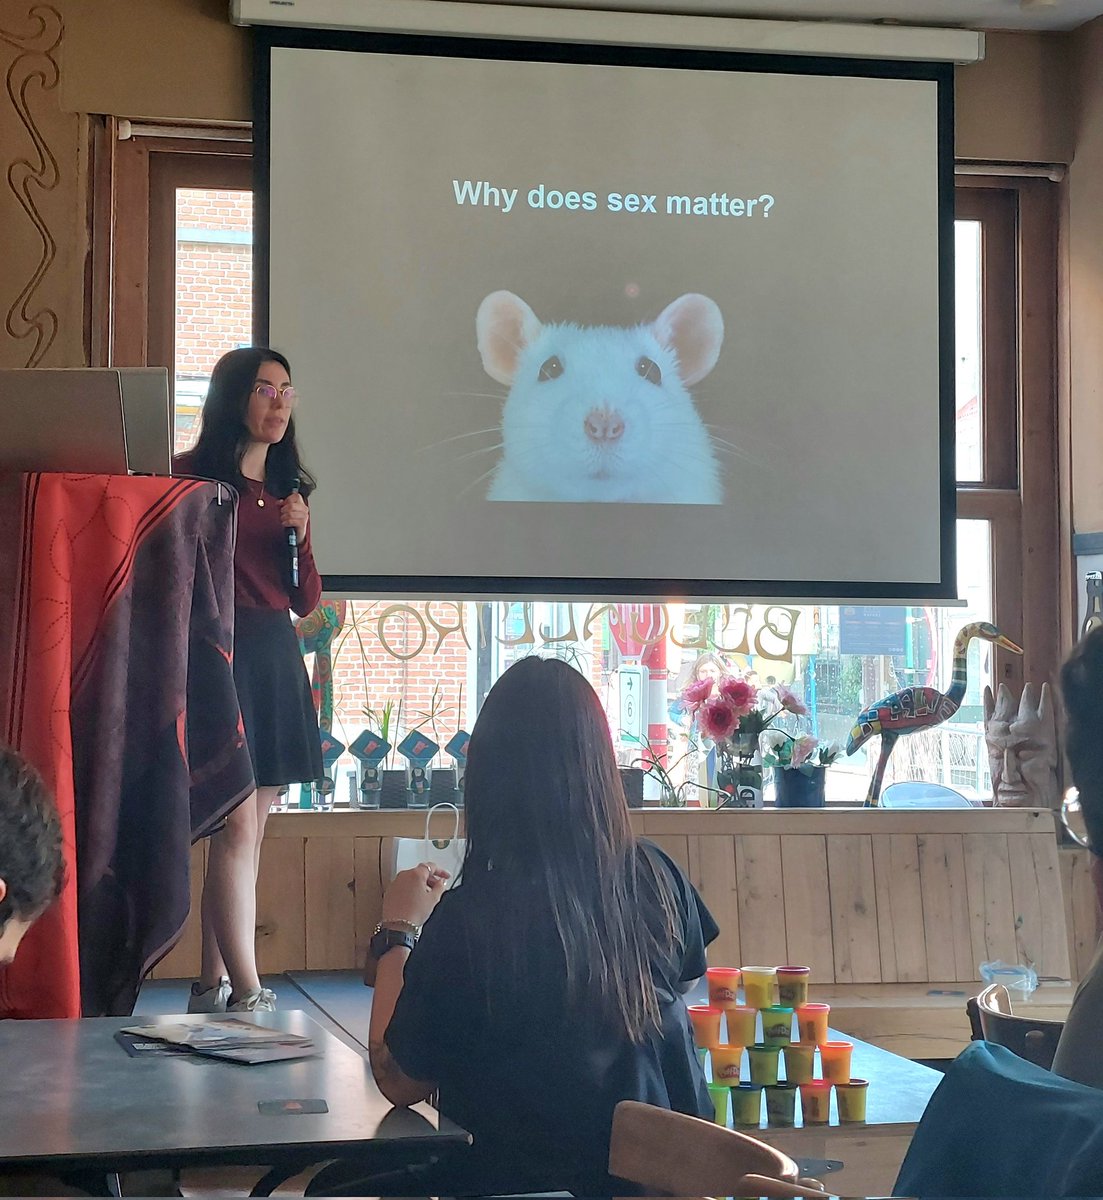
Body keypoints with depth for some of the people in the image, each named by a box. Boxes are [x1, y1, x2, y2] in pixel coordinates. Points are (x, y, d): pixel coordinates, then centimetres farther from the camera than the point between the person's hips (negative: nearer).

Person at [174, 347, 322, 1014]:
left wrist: (300, 535, -1)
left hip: (277, 659, 7)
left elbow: (306, 602, 15)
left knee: (248, 833, 7)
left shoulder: (288, 490, 16)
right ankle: (248, 996, -12)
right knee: (238, 828, -12)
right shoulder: (194, 479, -3)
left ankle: (212, 985, 14)